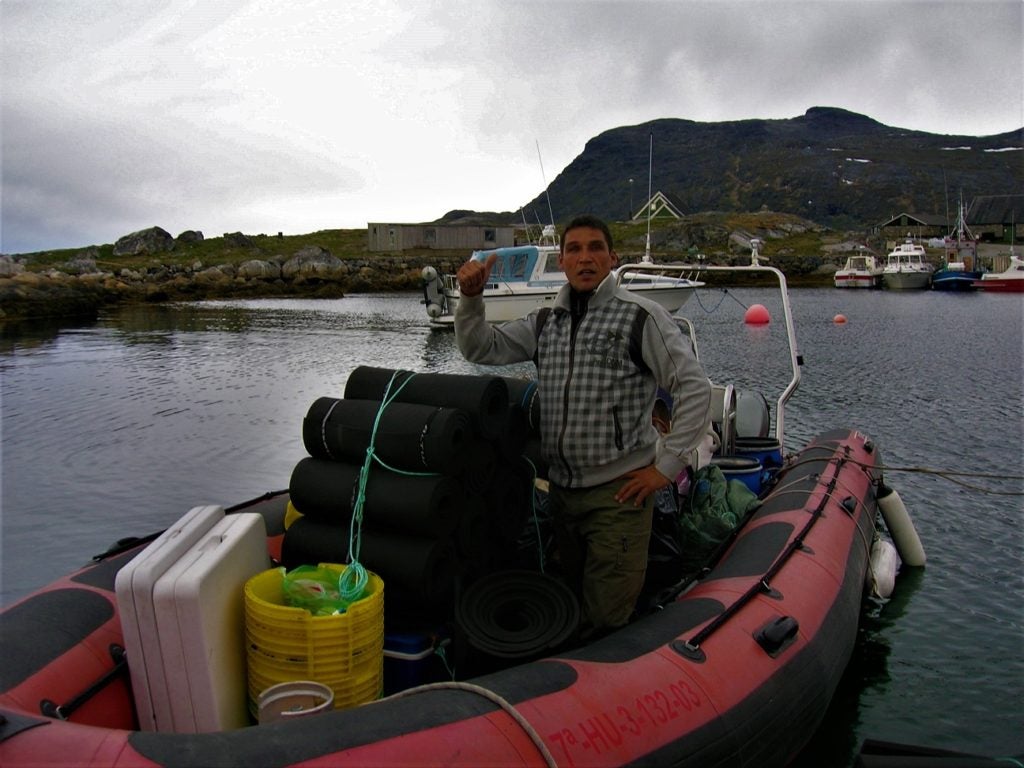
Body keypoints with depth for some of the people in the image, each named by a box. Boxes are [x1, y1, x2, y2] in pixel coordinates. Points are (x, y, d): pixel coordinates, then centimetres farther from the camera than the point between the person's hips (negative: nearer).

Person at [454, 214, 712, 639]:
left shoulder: (641, 316, -9)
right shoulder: (545, 322, 9)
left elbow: (695, 389, -10)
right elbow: (481, 349, 10)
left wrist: (666, 466, -12)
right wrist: (471, 297, -7)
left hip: (619, 492, -6)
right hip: (562, 489, 6)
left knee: (606, 620, -2)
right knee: (570, 605, 21)